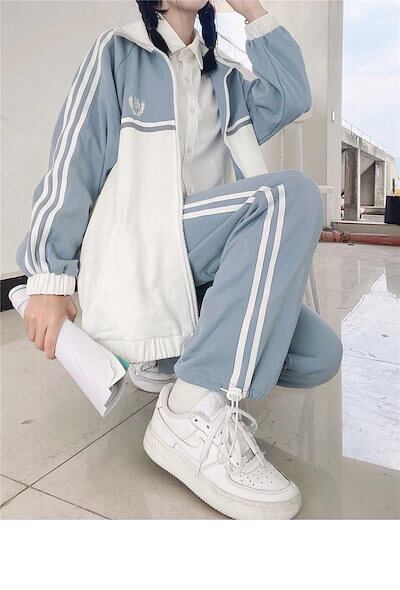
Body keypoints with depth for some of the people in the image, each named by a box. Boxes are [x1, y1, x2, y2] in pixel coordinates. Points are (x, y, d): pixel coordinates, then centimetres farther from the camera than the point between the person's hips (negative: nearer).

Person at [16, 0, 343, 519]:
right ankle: (197, 415, -31)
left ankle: (170, 357, 6)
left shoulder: (222, 75, 24)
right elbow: (72, 161, -2)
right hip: (135, 251, -5)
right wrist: (50, 276, -10)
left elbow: (291, 97, 7)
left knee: (318, 356, -12)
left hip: (200, 269, 6)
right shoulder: (118, 53, 8)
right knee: (293, 194, -28)